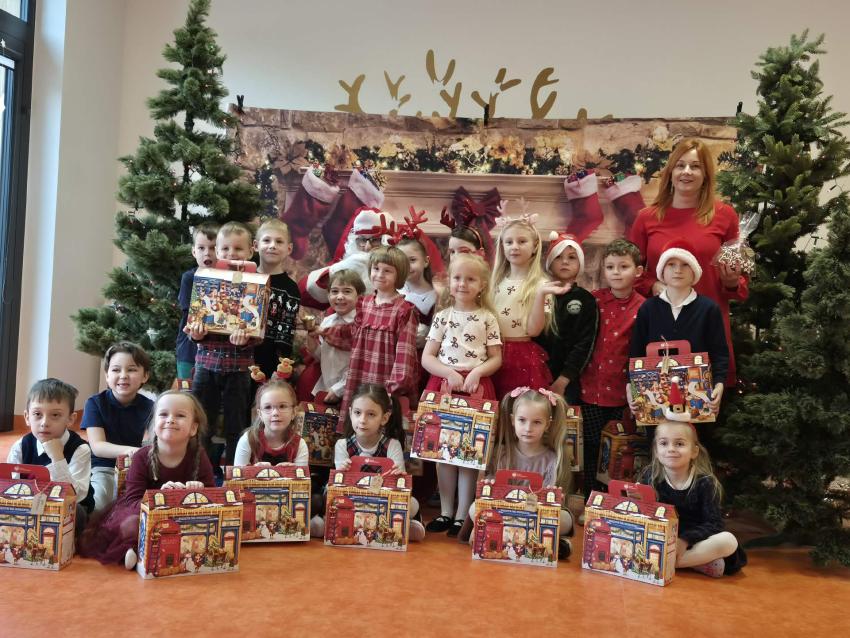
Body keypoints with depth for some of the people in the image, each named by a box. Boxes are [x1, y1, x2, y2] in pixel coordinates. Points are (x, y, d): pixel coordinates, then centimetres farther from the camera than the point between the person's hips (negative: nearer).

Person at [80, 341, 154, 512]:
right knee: (97, 501, -30)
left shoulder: (149, 407, 0)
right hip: (102, 468, -1)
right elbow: (97, 446, -15)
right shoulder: (95, 403, -4)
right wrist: (128, 450, -35)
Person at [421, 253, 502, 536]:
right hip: (443, 383, 2)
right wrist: (450, 373, -13)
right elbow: (426, 358, 3)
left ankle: (462, 513, 11)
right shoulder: (442, 316, 5)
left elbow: (496, 359, 3)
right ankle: (445, 511, 17)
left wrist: (476, 372, -15)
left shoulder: (487, 318, 2)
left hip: (476, 386, -1)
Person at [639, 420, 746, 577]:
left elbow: (714, 524, -13)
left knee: (728, 541, -28)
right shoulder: (650, 477, -4)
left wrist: (685, 540, -28)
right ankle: (702, 562, -24)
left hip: (693, 544, -1)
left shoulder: (705, 483, -8)